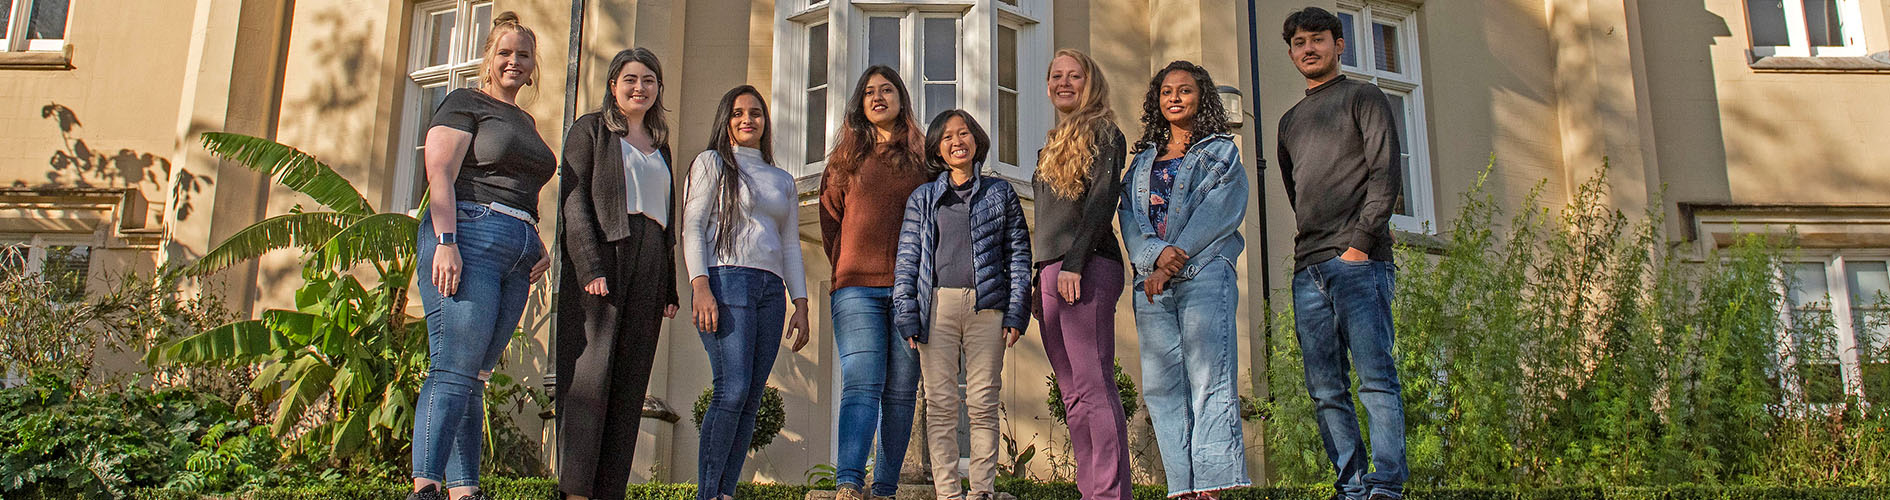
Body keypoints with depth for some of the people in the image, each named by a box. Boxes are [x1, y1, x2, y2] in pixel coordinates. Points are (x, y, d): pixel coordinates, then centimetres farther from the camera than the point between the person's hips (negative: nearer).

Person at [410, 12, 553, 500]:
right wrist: (446, 241, -19)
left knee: (475, 377, 4)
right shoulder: (465, 103, 5)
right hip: (469, 235, -7)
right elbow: (440, 175, -7)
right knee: (454, 370, -15)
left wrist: (540, 247, 15)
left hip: (516, 254, 7)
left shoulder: (525, 122, 27)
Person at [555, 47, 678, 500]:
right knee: (590, 373, -12)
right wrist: (590, 266, -16)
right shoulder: (591, 129, 8)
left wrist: (670, 287, 14)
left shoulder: (659, 145, 25)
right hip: (603, 255, -5)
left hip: (650, 264, 5)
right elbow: (574, 200, -3)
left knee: (631, 380, -1)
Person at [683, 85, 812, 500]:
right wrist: (700, 286, -13)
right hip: (727, 279, -5)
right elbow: (692, 227, 1)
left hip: (770, 289, 5)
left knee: (752, 398, -3)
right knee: (733, 389, -17)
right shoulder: (712, 163, 11)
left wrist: (801, 305, 12)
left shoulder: (782, 180, 25)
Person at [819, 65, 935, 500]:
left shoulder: (922, 156, 12)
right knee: (862, 384, -14)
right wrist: (847, 269, 10)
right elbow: (829, 220, 17)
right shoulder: (846, 156, 15)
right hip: (857, 288, -1)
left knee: (901, 391, -1)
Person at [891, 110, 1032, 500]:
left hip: (986, 307, 0)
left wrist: (1016, 313, -1)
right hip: (937, 306, 1)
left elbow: (1019, 253, 9)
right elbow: (907, 259, 10)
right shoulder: (922, 198, 15)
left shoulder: (1000, 193, 14)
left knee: (983, 404, -2)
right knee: (940, 404, -3)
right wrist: (907, 316, -1)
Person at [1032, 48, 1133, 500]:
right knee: (1073, 395, 4)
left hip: (1088, 267, -8)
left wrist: (1074, 263, -18)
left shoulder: (1102, 133, 2)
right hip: (1050, 273, 8)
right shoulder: (1051, 146, 26)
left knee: (1094, 387, -13)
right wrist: (1039, 279, 18)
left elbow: (1103, 199, -10)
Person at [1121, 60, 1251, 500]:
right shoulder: (1144, 159, 24)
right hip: (1152, 282, 4)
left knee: (1208, 378, -12)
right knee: (1161, 386, -3)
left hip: (1204, 273, -4)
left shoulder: (1221, 152, 12)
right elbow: (1130, 215, 10)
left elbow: (1217, 212, -3)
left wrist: (1173, 263, -13)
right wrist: (1155, 254, -11)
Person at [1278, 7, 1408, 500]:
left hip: (1359, 261, -6)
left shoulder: (1363, 97, 8)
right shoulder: (1290, 121, 25)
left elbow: (1385, 174, -3)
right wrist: (1313, 243, 13)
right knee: (1325, 390, 1)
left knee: (1375, 379, -10)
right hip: (1308, 269, 6)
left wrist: (1359, 243, -12)